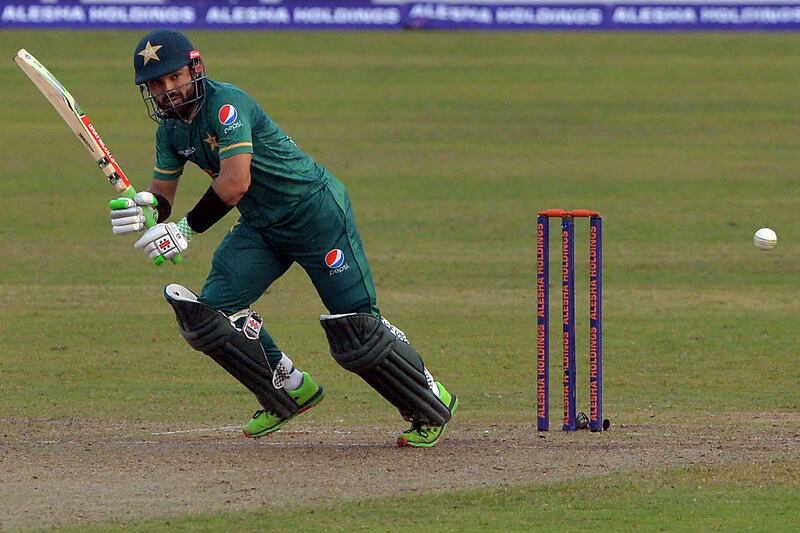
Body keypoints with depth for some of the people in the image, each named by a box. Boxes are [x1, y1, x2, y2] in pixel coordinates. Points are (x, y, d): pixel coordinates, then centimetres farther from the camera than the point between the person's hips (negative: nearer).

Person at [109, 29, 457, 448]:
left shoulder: (226, 104, -22)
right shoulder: (170, 130, 4)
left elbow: (235, 183, -31)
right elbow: (162, 194, 6)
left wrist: (187, 229, -27)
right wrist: (145, 209, -17)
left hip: (316, 209, -8)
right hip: (261, 227, 8)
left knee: (356, 330, -11)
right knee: (210, 310, -6)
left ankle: (433, 405, 8)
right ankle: (290, 390, 10)